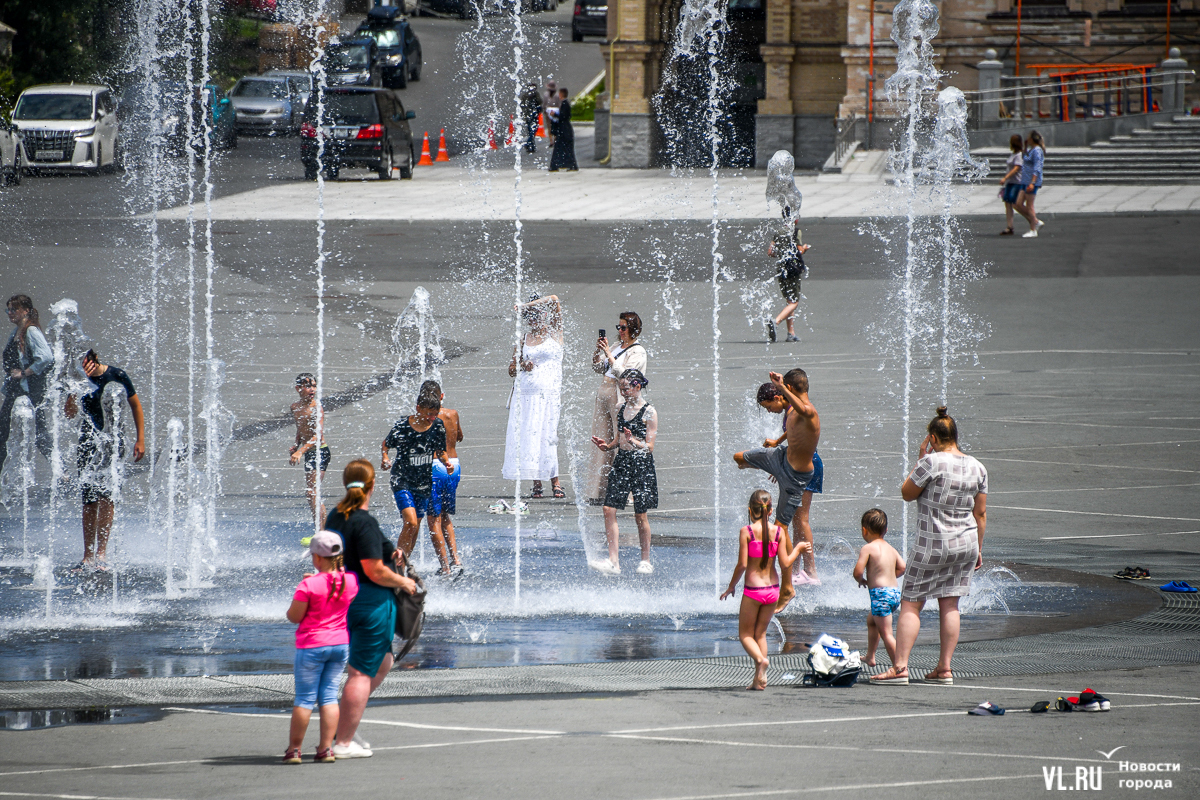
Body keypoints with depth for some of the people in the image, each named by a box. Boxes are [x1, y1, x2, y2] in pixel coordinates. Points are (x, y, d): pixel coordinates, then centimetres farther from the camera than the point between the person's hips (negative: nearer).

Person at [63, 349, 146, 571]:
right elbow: (70, 413, -12)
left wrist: (141, 440, 3)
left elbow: (136, 406, 6)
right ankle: (88, 557, 10)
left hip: (112, 439, -3)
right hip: (89, 441, 3)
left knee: (104, 494, -16)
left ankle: (101, 553, -18)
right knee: (89, 500, 4)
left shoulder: (116, 376, -5)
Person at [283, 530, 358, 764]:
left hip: (312, 646, -5)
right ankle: (326, 748, 6)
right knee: (329, 696, 9)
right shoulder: (351, 580, -3)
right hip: (341, 644, 5)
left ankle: (294, 748, 12)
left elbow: (293, 616, -11)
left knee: (304, 699, 4)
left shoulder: (309, 585, -19)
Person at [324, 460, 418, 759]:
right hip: (370, 601, -9)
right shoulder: (365, 523, -20)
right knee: (362, 672, -1)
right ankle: (343, 742, 1)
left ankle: (340, 721, 19)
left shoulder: (335, 516, 7)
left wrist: (386, 554, 18)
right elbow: (375, 572, -22)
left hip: (344, 599, 9)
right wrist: (403, 582, -4)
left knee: (382, 663, 22)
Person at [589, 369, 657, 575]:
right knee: (609, 509, -5)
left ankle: (646, 560, 15)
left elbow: (649, 447, -9)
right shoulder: (621, 409, 11)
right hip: (621, 463, 6)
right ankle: (613, 561, -5)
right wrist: (608, 445, 1)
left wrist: (634, 442, -27)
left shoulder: (649, 412, -8)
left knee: (640, 514, 0)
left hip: (641, 464, -6)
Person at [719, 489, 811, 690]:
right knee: (760, 633, 17)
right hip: (772, 589, 4)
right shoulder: (778, 531, -3)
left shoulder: (747, 532, -12)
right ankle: (759, 679, 12)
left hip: (753, 590, -4)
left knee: (745, 634, 10)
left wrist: (732, 586, 2)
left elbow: (742, 564, -13)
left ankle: (761, 659, -20)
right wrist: (798, 549, 16)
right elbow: (785, 563, -3)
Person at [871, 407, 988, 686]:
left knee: (910, 604, 1)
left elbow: (907, 493, -4)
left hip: (933, 544, -6)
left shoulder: (932, 462, -15)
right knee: (949, 605, 11)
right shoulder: (977, 468, 4)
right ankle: (944, 668, 9)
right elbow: (981, 513, 10)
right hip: (965, 543, 6)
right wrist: (978, 548, 18)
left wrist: (920, 460, 1)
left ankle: (900, 666, -5)